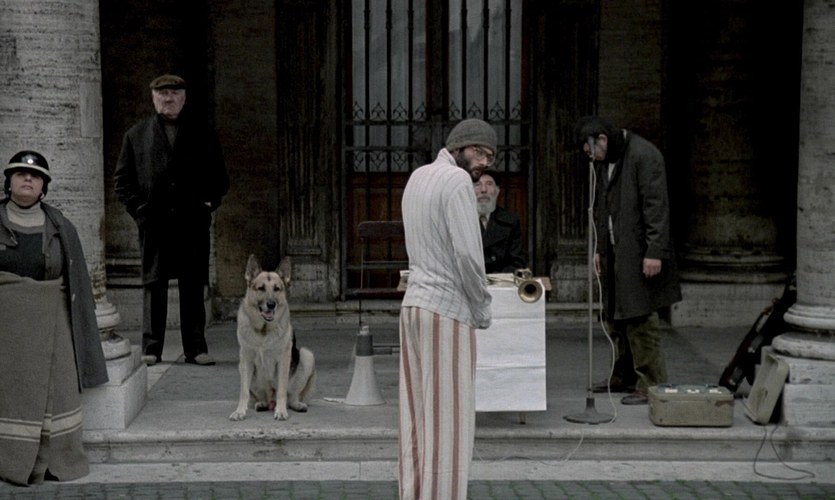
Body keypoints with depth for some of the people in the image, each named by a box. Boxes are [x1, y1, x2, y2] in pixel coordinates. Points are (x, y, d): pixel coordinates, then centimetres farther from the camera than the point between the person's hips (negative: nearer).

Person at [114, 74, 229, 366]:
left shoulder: (203, 134, 12)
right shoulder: (137, 135, 12)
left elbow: (219, 176, 15)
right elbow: (122, 177, 12)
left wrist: (209, 202, 0)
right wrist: (137, 207, 0)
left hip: (193, 221, 0)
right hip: (153, 222, 0)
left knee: (193, 285, 2)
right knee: (153, 285, 1)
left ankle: (195, 348, 7)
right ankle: (151, 348, 6)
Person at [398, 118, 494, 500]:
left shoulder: (417, 177, 15)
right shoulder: (458, 181, -13)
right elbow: (467, 254, -20)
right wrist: (483, 310, -6)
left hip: (415, 305, 9)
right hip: (448, 312, -9)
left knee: (419, 417, 11)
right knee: (449, 421, -6)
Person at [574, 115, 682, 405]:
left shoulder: (644, 156, -14)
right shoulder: (603, 163, 14)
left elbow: (656, 206, -18)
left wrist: (654, 252, -21)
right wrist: (600, 249, 20)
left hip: (638, 254, -9)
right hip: (615, 252, 9)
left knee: (640, 317, -8)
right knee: (616, 316, 14)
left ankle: (651, 384, -2)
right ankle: (624, 377, 26)